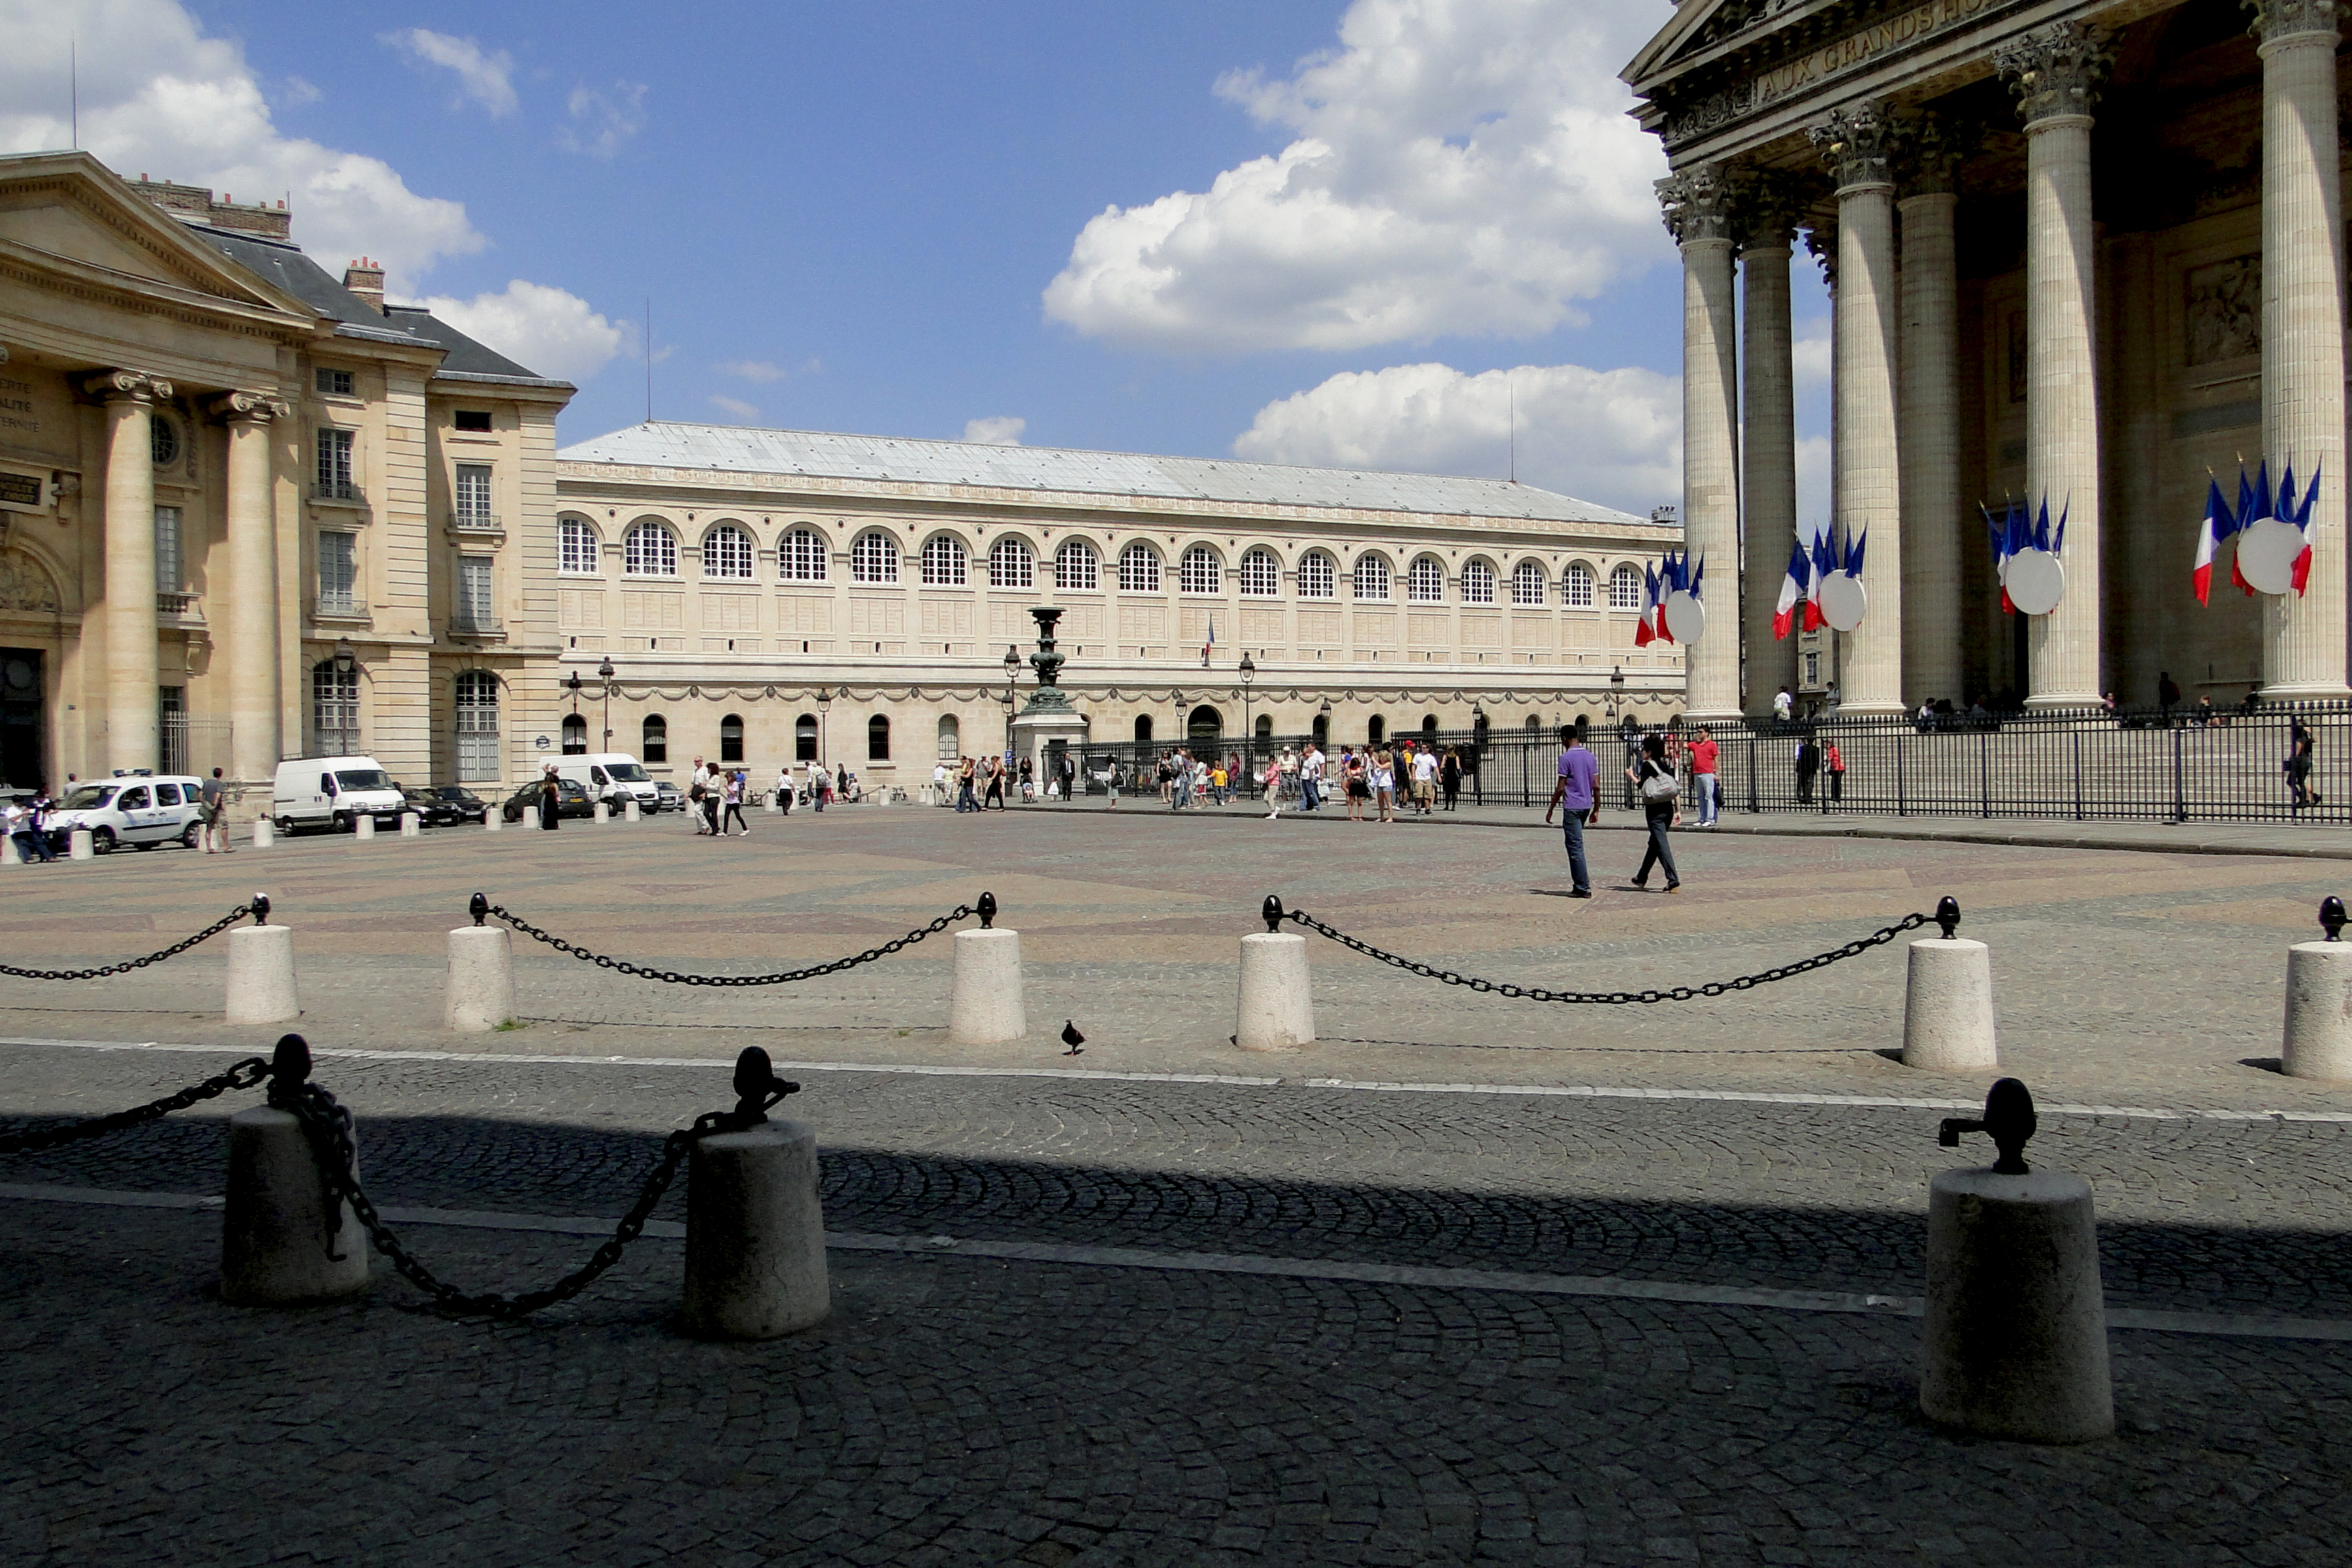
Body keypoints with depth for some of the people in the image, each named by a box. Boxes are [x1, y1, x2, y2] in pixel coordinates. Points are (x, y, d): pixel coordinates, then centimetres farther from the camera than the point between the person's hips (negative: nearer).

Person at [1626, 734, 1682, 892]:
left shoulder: (1647, 766, -7)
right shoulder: (1665, 765, 10)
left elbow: (1642, 787, -17)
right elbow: (1675, 789, 8)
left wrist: (1631, 776, 0)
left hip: (1654, 811, -7)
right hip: (1668, 808, 7)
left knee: (1662, 845, -8)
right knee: (1654, 844, 19)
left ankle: (1674, 882, -19)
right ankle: (1642, 878, 33)